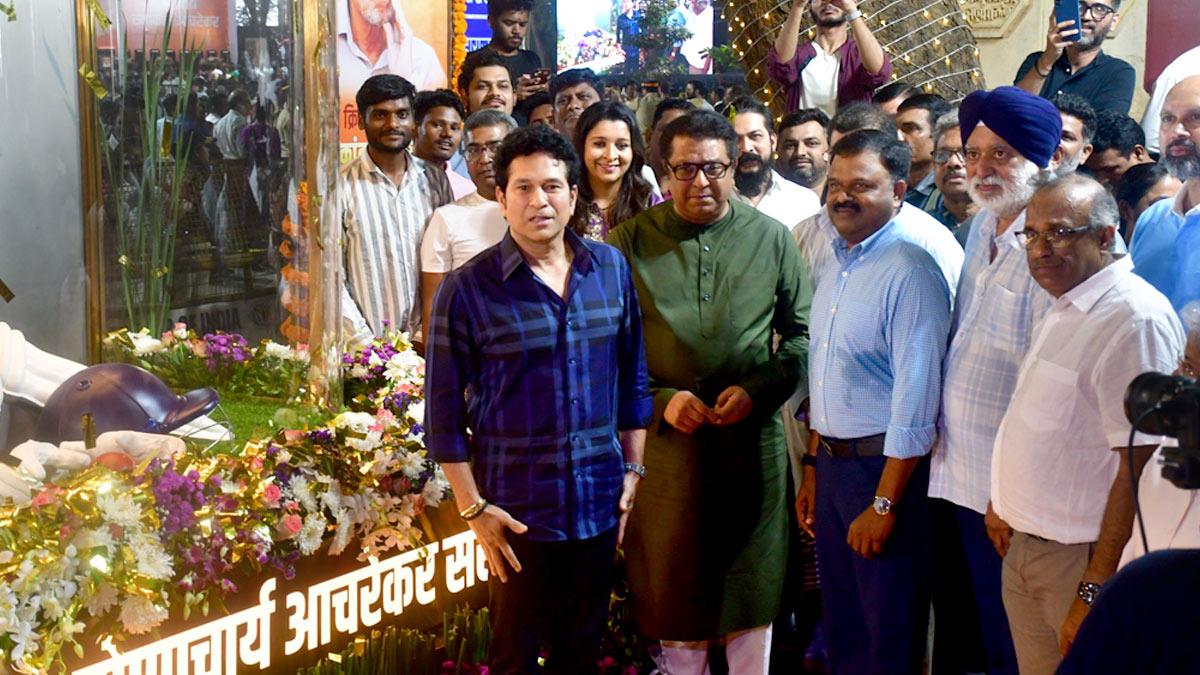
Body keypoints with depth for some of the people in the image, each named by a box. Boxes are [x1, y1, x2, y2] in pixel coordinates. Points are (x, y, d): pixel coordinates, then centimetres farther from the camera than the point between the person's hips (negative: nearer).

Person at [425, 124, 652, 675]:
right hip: (517, 510, -3)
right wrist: (473, 507, -8)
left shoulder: (612, 269, 3)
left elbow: (632, 379, 10)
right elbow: (445, 411, -6)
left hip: (599, 501, 3)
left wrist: (633, 468, 8)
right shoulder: (467, 289, -9)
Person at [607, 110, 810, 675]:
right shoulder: (629, 242, 0)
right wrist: (660, 399, -12)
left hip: (752, 437, 1)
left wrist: (756, 389, -9)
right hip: (663, 439, -1)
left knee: (751, 583, 11)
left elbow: (802, 332, 7)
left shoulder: (771, 238, 4)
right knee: (674, 585, 10)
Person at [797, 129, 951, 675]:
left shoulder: (911, 272, -17)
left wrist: (883, 504, -20)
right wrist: (812, 471, 16)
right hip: (832, 461, 8)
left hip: (885, 466, -8)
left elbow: (916, 399, -21)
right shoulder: (836, 266, 11)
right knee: (840, 627, 18)